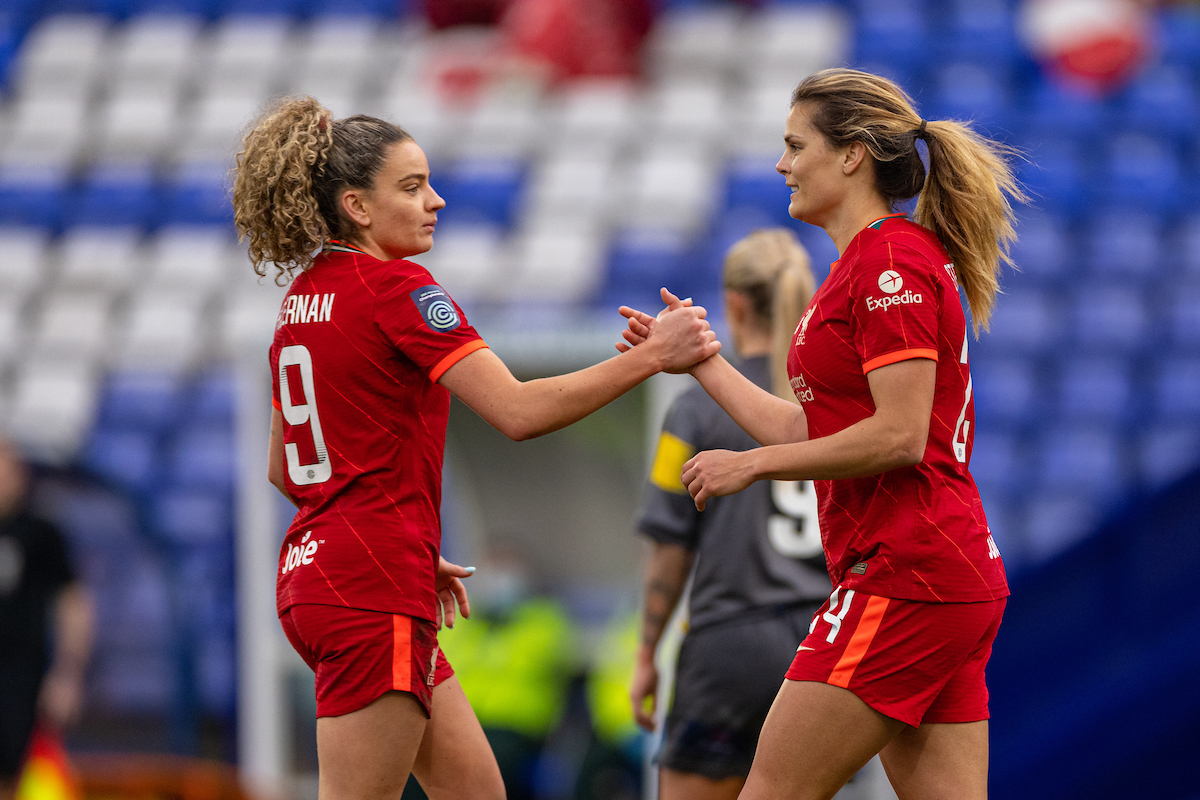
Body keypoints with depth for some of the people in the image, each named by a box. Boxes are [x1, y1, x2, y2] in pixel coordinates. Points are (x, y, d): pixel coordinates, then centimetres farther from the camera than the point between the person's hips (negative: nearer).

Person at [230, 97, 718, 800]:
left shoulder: (306, 298, 14)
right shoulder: (396, 290, -13)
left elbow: (285, 470, 21)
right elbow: (518, 411, -23)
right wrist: (650, 356, -18)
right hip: (373, 592, -10)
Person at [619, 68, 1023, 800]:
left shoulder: (890, 262, -11)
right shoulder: (875, 262, 20)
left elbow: (898, 436, -19)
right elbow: (810, 432, 22)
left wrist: (752, 464, -12)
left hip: (905, 575, -10)